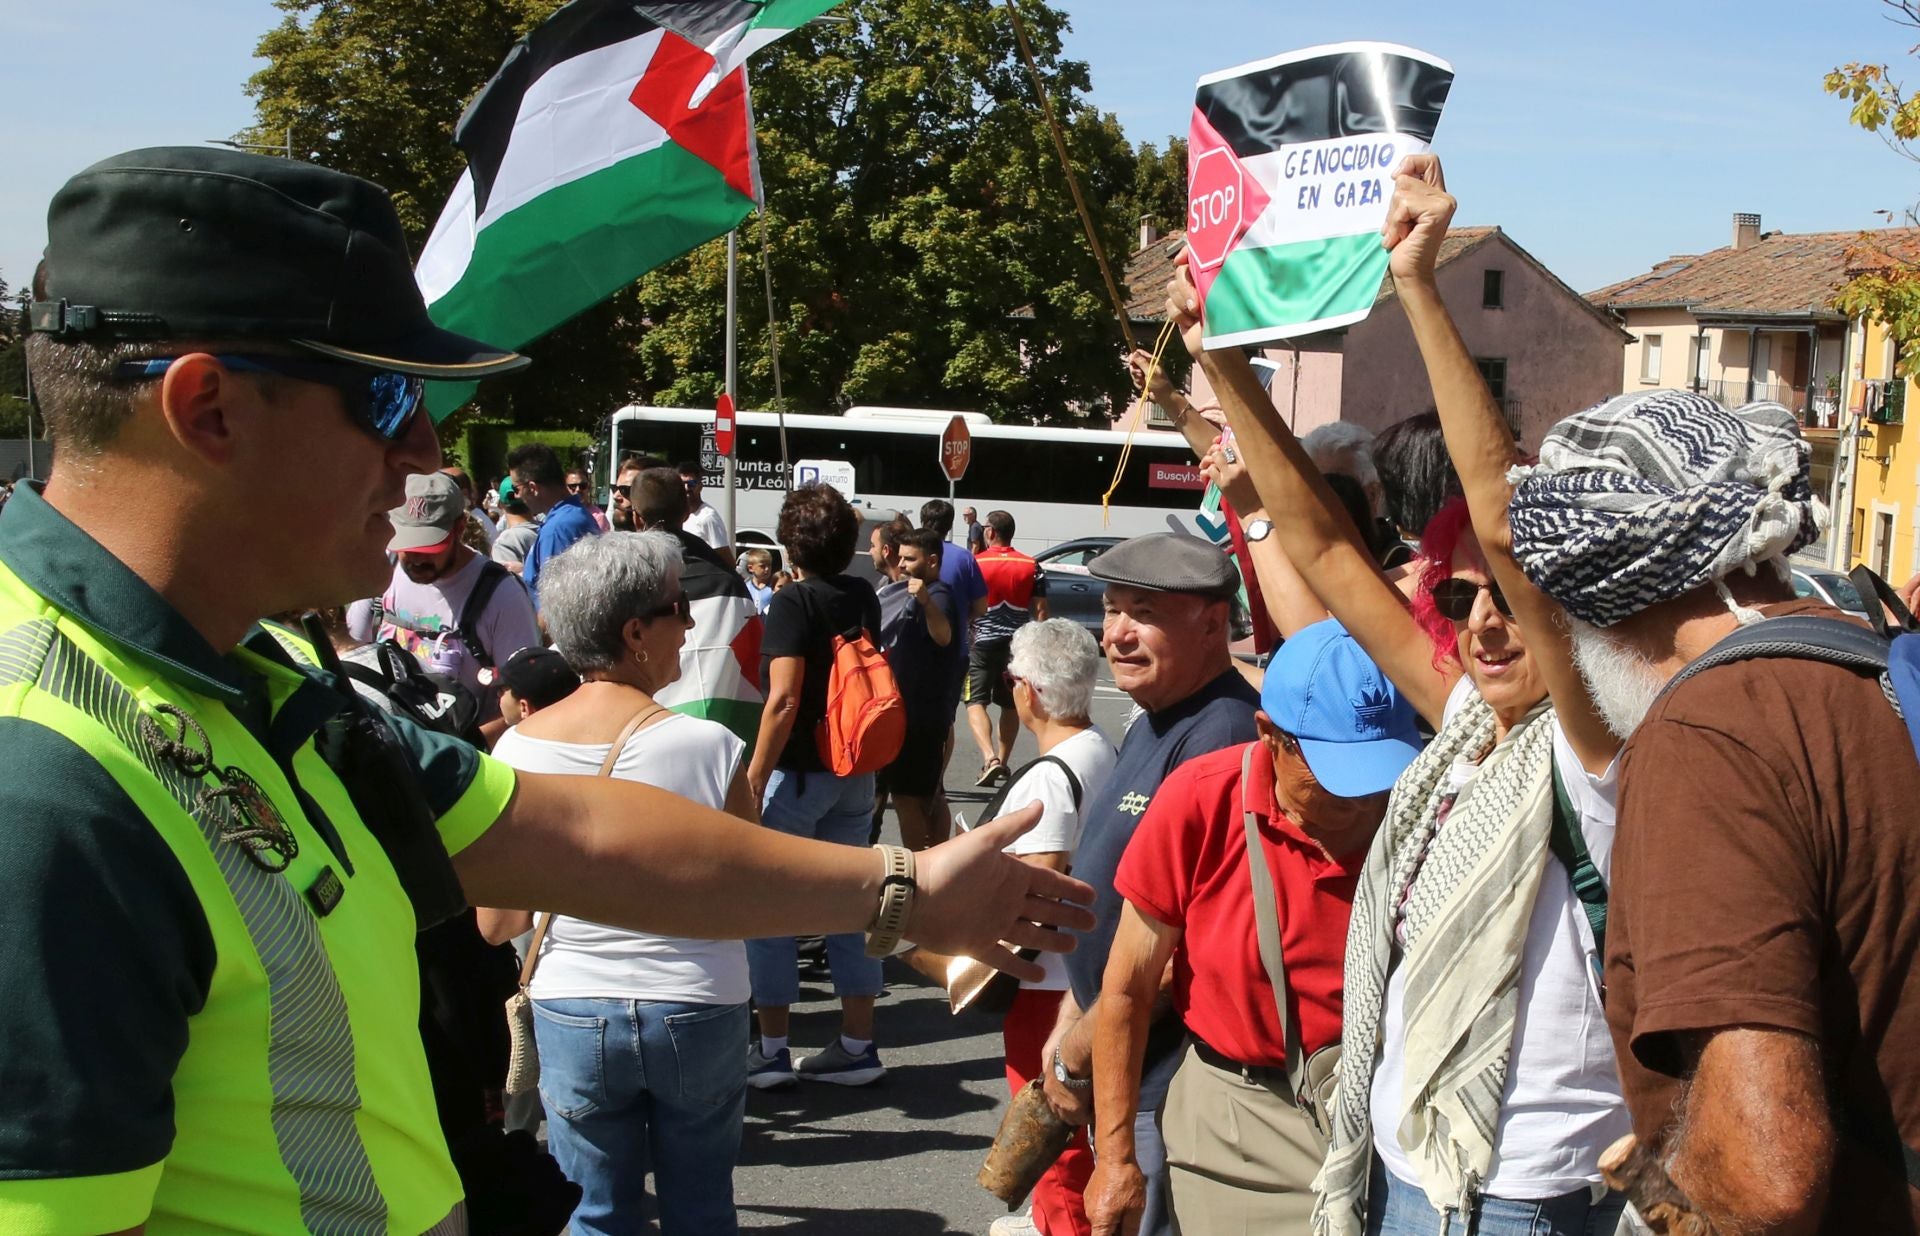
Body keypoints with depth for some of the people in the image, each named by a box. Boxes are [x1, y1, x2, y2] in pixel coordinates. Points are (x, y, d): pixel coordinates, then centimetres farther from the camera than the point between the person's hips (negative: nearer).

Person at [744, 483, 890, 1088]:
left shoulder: (793, 601, -15)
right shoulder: (864, 598, 6)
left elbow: (784, 699, -22)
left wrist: (753, 779, -18)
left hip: (799, 771, -7)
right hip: (855, 771, 7)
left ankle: (771, 1049, 7)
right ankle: (857, 1045, 16)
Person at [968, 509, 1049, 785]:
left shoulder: (975, 563, -6)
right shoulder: (1031, 566, 3)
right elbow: (1040, 610, 3)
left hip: (983, 642, -3)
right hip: (1018, 644, 3)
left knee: (976, 702, -3)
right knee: (1011, 705, 16)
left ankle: (989, 758, -23)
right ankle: (1002, 761, 25)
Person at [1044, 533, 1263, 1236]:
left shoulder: (1220, 738, -24)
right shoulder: (1150, 725, 10)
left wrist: (1077, 1057, -15)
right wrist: (1068, 1026, 16)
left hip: (1167, 1084, -10)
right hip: (1119, 1073, 10)